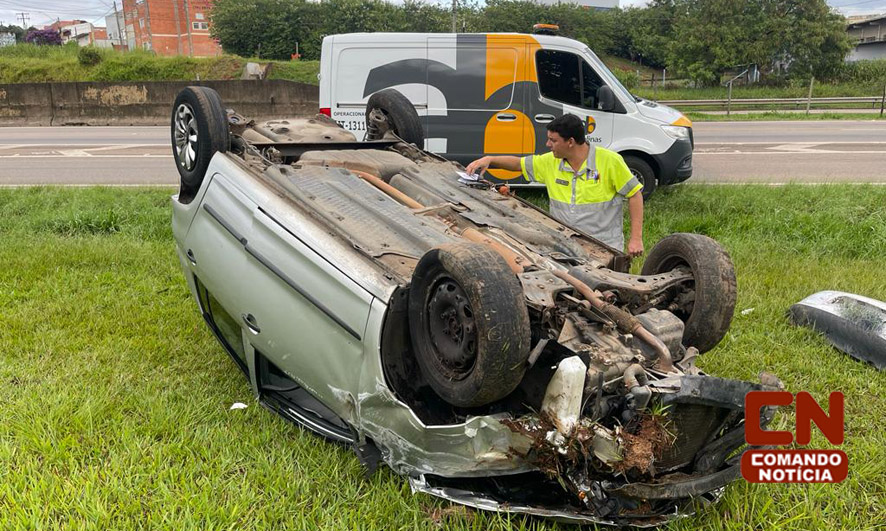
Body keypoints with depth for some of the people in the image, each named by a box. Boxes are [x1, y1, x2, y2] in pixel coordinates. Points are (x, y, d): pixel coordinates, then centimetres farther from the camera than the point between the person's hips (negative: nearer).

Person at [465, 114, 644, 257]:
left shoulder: (610, 161, -7)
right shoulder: (550, 162, 6)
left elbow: (634, 194, -2)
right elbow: (519, 163, 19)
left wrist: (636, 238, -7)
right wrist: (488, 159, 5)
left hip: (605, 249, -4)